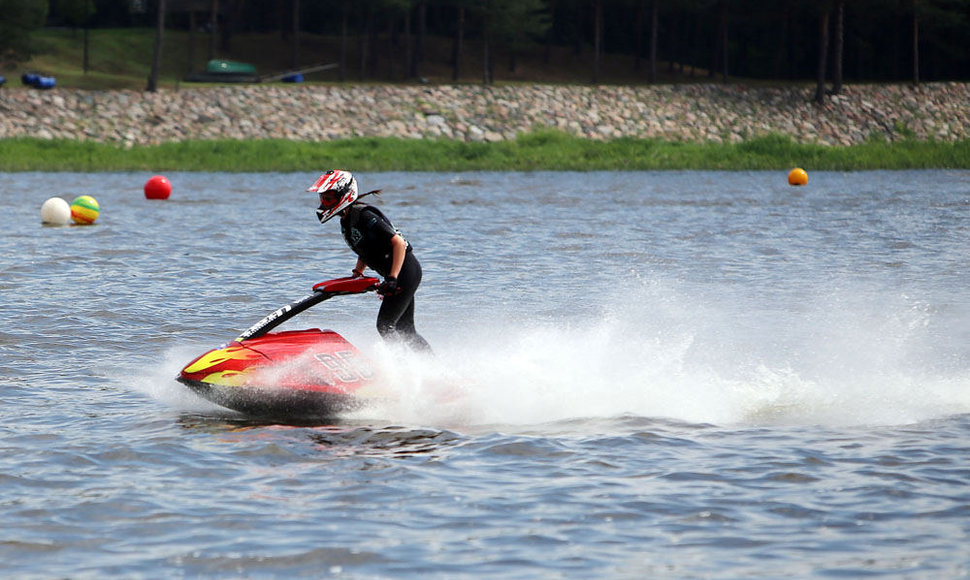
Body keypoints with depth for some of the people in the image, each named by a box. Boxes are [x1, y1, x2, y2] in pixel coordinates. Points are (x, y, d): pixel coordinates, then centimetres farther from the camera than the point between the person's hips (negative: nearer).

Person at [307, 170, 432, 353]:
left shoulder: (364, 216, -20)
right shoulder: (346, 222, 10)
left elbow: (398, 242, -24)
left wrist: (392, 279, -29)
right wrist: (357, 274, 10)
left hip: (405, 270, -10)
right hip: (395, 274, 10)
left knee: (385, 326, -11)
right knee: (404, 330, 13)